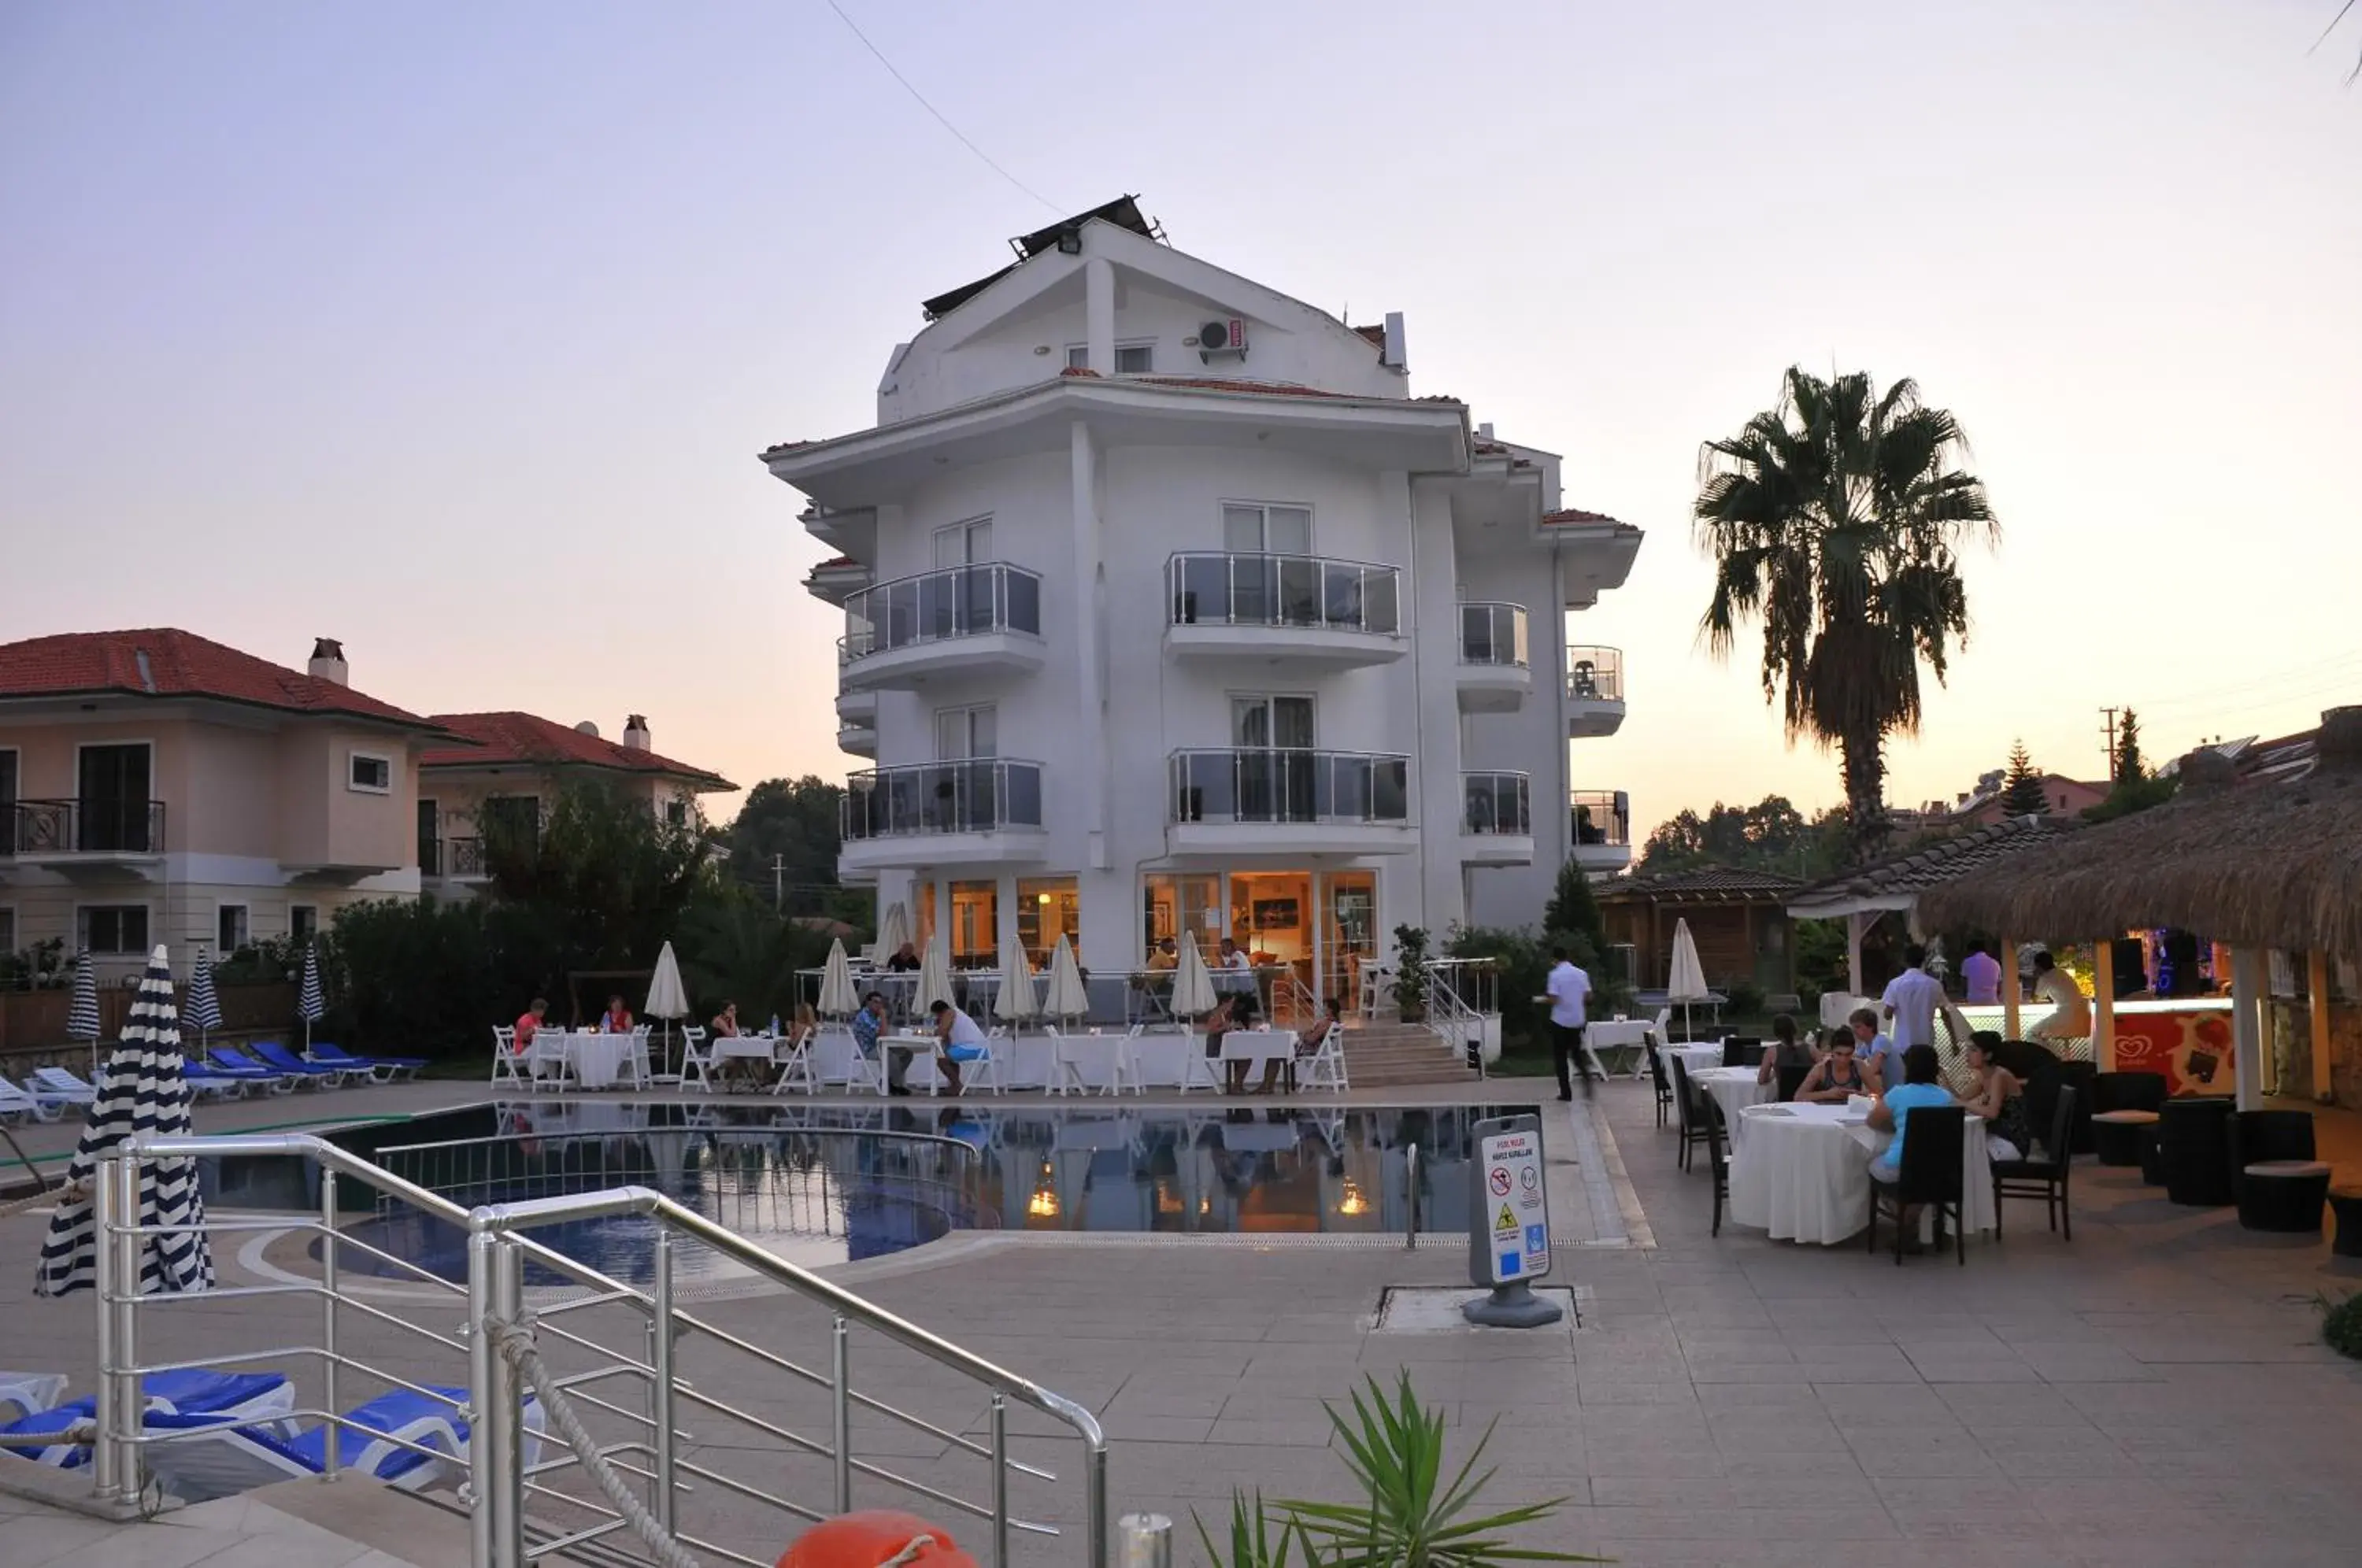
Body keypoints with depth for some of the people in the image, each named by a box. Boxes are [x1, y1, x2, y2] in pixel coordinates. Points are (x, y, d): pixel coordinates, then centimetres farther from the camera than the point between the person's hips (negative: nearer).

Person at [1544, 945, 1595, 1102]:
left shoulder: (1555, 974, -12)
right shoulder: (1581, 974, 3)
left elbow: (1554, 1000, -18)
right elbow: (1588, 997, 3)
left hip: (1560, 1020, -5)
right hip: (1577, 1020, 5)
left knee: (1560, 1057, 7)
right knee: (1576, 1053, 20)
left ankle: (1566, 1092, 6)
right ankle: (1586, 1076, -5)